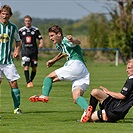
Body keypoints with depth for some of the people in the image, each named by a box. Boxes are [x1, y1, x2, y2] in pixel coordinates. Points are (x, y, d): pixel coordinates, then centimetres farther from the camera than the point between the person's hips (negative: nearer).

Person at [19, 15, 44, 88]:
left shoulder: (35, 29, 3)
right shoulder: (21, 30, 4)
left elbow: (40, 38, 6)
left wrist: (41, 43, -15)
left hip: (34, 51, 1)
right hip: (25, 51, -1)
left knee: (34, 68, 3)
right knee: (26, 66, -14)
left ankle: (31, 81, 23)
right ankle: (28, 82, -11)